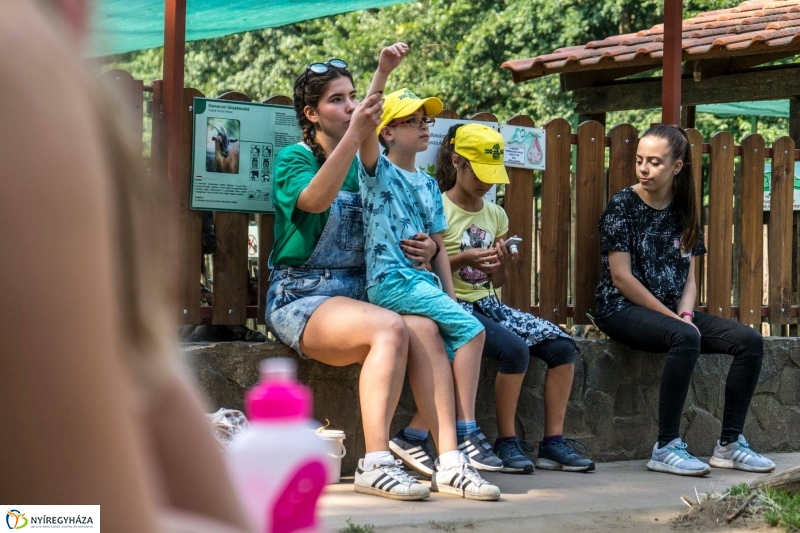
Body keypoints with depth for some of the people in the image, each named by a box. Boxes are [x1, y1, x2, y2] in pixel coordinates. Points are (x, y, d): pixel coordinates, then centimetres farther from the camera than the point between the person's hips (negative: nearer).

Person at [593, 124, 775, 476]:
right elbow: (621, 277, -12)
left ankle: (730, 444, -6)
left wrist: (685, 315, -12)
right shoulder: (623, 206, -6)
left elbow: (688, 278, 9)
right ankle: (667, 448, -30)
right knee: (686, 338, -36)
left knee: (750, 340, -11)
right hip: (622, 311, -6)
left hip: (672, 312, 6)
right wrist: (674, 319, -15)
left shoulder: (684, 212, 10)